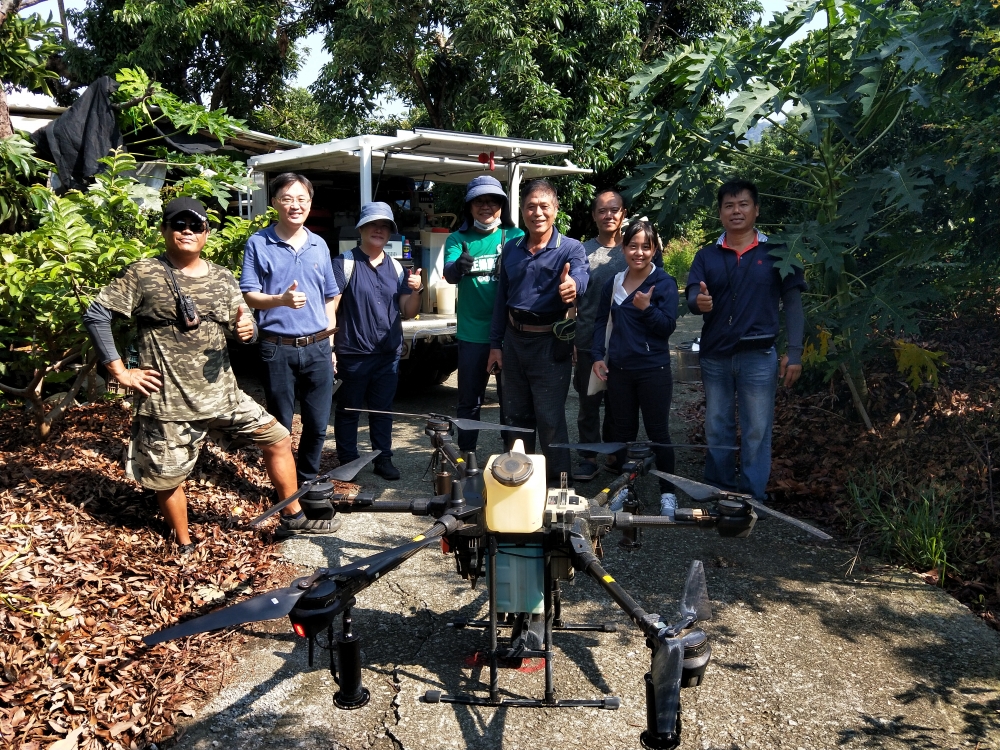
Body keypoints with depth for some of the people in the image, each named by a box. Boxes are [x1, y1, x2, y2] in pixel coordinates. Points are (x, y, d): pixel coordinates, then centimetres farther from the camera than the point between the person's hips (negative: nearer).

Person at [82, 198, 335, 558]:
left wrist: (247, 329, -14)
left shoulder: (222, 278, 8)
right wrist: (119, 371, -9)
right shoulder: (143, 274, -6)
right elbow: (95, 315, -7)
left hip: (222, 395, 4)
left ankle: (292, 517, 18)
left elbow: (246, 327, 11)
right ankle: (185, 547, 30)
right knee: (168, 478, 8)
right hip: (168, 403, -4)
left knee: (278, 439, 3)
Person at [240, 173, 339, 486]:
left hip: (317, 348, 3)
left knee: (318, 424, 10)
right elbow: (248, 295, -6)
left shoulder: (319, 245, 10)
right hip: (278, 349, -3)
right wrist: (281, 300, -25)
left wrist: (329, 343, 12)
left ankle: (307, 481, 29)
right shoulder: (258, 244, -1)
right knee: (280, 425, 7)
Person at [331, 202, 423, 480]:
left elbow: (407, 312, 10)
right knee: (348, 410, 8)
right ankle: (348, 462, 21)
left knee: (383, 409, 12)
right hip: (353, 353, -4)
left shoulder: (396, 267, 9)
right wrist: (328, 349, -14)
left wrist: (416, 291, -10)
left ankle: (383, 458, 24)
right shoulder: (345, 263, -5)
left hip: (389, 353, 4)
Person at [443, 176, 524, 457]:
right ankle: (466, 454, 23)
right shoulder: (458, 239, 3)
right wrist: (460, 266, -39)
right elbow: (449, 274, -16)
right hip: (472, 333, 0)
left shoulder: (515, 237, 3)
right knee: (469, 399, 10)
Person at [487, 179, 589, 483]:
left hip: (550, 344, -5)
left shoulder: (571, 248, -7)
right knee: (515, 414, 16)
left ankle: (558, 480, 14)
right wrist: (495, 344, 8)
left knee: (550, 418, -1)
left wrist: (572, 284, -54)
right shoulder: (511, 248, 8)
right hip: (514, 340, 5)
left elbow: (579, 274, -30)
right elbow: (501, 298, 12)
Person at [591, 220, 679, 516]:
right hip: (618, 369, 5)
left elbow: (668, 326, -11)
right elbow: (601, 321, 13)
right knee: (622, 430, 12)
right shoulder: (613, 283, 8)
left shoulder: (664, 283, -6)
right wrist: (597, 355, 3)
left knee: (657, 432, 2)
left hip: (653, 370, -5)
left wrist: (646, 308, -26)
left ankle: (667, 492, 13)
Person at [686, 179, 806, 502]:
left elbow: (793, 303, 0)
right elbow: (692, 298, -1)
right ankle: (718, 492, 23)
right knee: (717, 429, 11)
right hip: (714, 355, 3)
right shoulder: (707, 255, 9)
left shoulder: (775, 253, 2)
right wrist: (699, 302, -26)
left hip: (758, 355, -3)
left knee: (756, 432, 2)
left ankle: (752, 497, 12)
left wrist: (794, 353, -8)